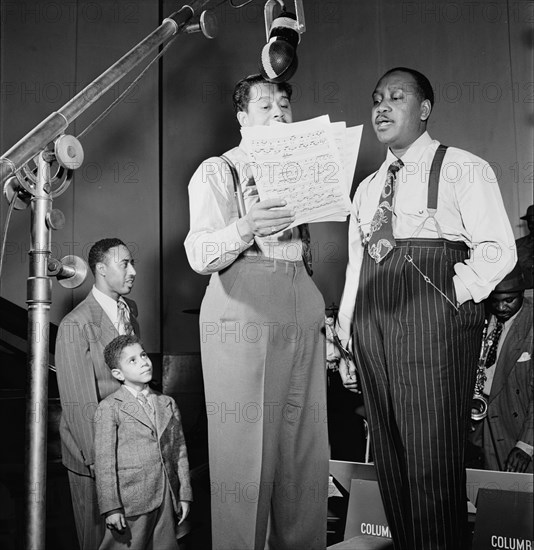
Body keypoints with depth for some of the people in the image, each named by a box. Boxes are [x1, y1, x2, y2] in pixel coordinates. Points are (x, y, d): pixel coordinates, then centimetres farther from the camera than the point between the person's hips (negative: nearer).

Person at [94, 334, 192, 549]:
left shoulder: (167, 403, 11)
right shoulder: (109, 408, -5)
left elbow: (180, 451, 12)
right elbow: (104, 461, -8)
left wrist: (184, 495, 9)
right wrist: (111, 507, -11)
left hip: (166, 499, 5)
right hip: (131, 502, -4)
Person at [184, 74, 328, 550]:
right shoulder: (216, 172, 5)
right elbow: (199, 256, -8)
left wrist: (321, 311, 10)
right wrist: (245, 228, -26)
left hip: (302, 319, 5)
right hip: (243, 316, -5)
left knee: (306, 452, 3)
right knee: (245, 451, -7)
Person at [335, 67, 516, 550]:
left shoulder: (463, 170, 3)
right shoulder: (367, 188, 21)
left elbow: (497, 249, -5)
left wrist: (455, 293, -14)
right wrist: (345, 338, 15)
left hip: (433, 323, -6)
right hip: (372, 322, 6)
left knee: (433, 459, -5)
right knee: (389, 457, 10)